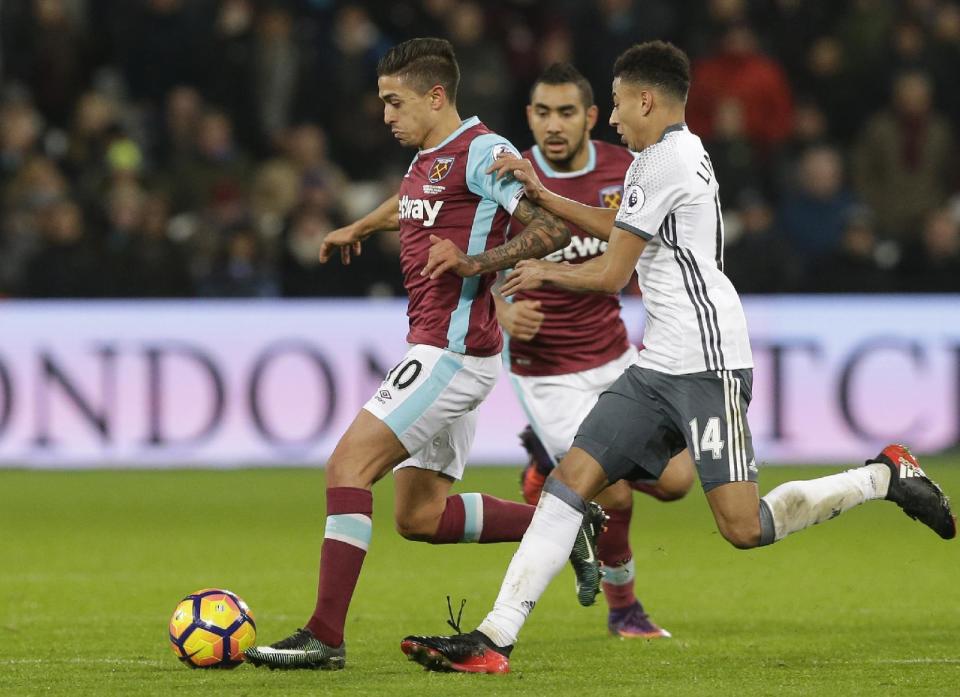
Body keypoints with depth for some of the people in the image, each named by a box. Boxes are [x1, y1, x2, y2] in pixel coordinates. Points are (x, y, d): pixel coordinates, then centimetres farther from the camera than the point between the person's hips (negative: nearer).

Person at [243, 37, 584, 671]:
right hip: (436, 349, 10)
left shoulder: (482, 152, -12)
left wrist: (473, 261, -27)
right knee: (420, 516, 9)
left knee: (349, 465, -16)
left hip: (453, 350, -10)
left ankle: (325, 637, -19)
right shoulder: (425, 159, 16)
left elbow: (553, 231, -20)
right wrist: (361, 226, 51)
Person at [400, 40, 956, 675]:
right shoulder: (679, 153, 20)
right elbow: (618, 226, 37)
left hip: (706, 361, -10)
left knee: (744, 527, -15)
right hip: (660, 364, 10)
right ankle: (494, 639, -9)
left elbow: (611, 275, -6)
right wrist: (539, 195, 35)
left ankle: (885, 477, 5)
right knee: (571, 479, -2)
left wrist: (545, 272, 12)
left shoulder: (666, 161, -10)